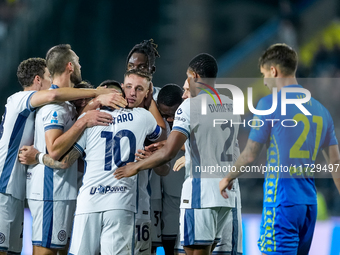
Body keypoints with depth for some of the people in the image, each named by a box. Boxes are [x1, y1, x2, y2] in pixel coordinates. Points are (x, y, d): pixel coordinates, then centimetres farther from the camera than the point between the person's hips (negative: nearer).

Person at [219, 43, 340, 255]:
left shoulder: (269, 104, -7)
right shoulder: (320, 109, 12)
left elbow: (250, 155, -3)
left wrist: (229, 178, 14)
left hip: (282, 199, -7)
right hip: (309, 201, 7)